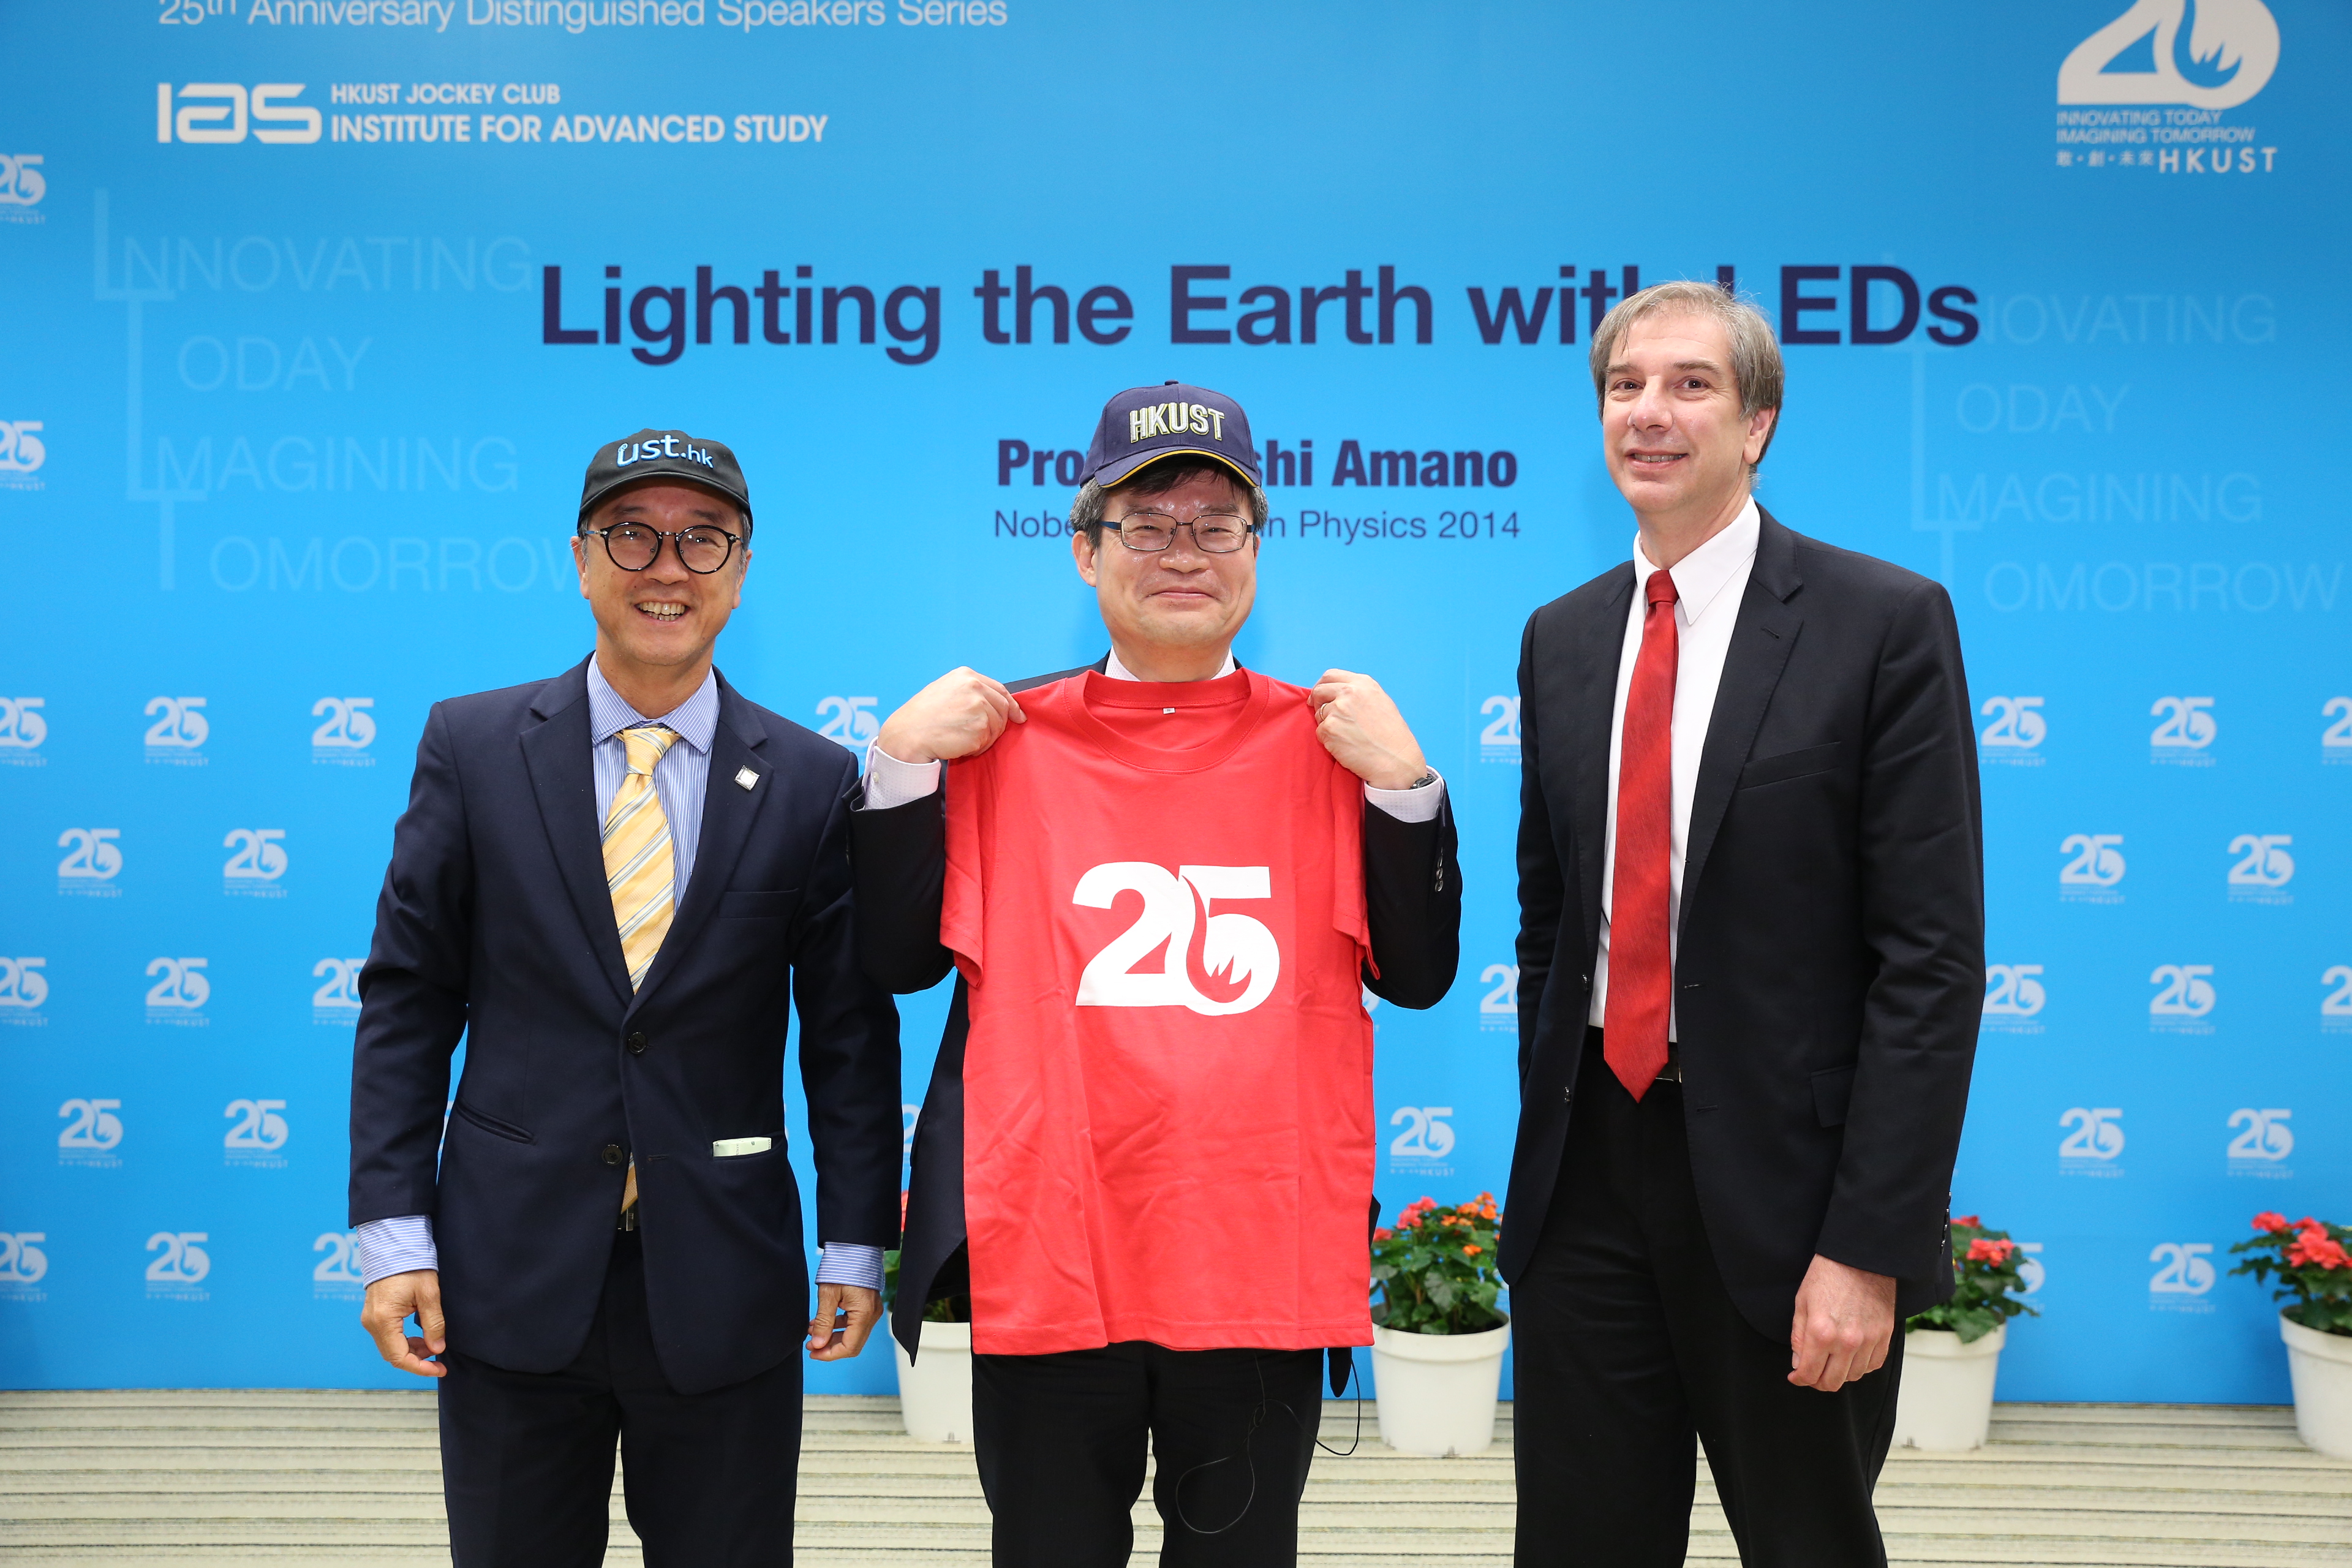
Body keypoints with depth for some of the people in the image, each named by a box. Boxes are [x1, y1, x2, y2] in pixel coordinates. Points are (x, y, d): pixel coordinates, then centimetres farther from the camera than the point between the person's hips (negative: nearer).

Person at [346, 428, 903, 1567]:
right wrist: (393, 1232, -3)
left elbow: (850, 1032, 2)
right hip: (511, 1283, 1)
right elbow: (406, 1001, 1)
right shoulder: (471, 745, 1)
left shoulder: (812, 781, 0)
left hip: (724, 1292, 0)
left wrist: (856, 1245, 0)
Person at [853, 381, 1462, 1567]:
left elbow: (1419, 976, 2)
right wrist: (905, 761, -8)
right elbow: (898, 961, 3)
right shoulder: (1007, 737, 3)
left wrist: (1400, 779, -9)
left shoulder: (1323, 741, 4)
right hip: (1045, 1260, 0)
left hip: (1264, 1257, 1)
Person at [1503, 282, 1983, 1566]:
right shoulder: (1560, 639, 9)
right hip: (1589, 1172, 5)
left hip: (1778, 1178, -4)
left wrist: (1868, 1248, -16)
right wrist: (1546, 1144, 9)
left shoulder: (1885, 622, -8)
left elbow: (1932, 955, -12)